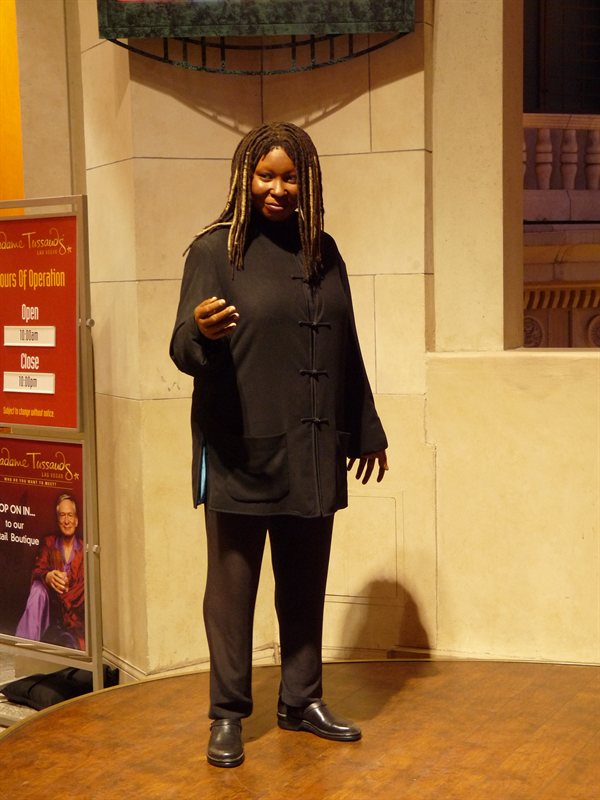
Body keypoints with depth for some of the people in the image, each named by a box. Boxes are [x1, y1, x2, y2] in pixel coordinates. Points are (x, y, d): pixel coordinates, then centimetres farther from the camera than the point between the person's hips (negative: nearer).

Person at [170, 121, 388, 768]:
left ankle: (301, 701, 27)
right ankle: (227, 715, 15)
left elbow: (346, 349, 17)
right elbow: (184, 350, -11)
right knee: (233, 582, 3)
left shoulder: (321, 251, 11)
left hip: (312, 451, 5)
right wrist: (201, 332, -35)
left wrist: (366, 430, 19)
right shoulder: (214, 249, -4)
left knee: (306, 582, 12)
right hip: (239, 451, -4)